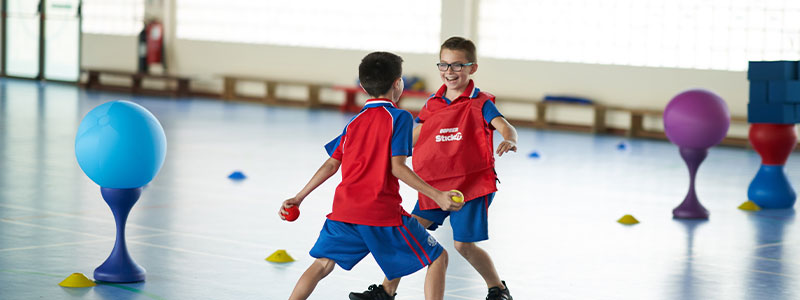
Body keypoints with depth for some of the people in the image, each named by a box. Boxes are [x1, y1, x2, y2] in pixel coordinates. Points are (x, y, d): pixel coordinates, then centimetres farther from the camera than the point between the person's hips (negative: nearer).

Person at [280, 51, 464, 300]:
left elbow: (331, 165, 14)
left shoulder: (354, 122, 16)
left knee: (323, 263, 18)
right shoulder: (399, 117, -2)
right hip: (383, 213, -5)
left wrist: (299, 198, 23)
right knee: (438, 258, 6)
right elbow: (397, 167, -11)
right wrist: (437, 196, -13)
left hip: (344, 211, 5)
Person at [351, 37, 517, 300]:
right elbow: (415, 138, 19)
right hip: (435, 184, 5)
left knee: (464, 245, -7)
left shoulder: (480, 103, -7)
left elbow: (505, 126, -22)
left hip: (471, 184, -5)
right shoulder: (433, 103, 9)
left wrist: (509, 140, -45)